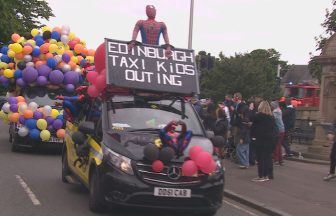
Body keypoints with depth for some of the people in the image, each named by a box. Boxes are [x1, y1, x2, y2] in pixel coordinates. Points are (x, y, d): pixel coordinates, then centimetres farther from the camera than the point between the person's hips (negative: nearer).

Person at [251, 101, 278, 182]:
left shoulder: (258, 116, -10)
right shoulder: (271, 117, 7)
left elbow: (253, 127, -8)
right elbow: (274, 128, 11)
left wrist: (253, 136, 2)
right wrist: (273, 135, 17)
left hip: (261, 139, -6)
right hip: (271, 139, 6)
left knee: (260, 158, -2)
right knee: (268, 157, 13)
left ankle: (261, 176, -3)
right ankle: (269, 174, 17)